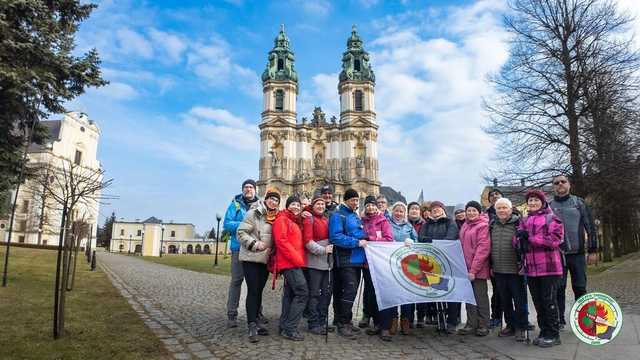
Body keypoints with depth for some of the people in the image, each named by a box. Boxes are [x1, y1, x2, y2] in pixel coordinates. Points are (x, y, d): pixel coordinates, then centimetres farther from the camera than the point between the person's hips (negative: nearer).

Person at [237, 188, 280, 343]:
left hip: (265, 259, 6)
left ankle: (255, 320, 23)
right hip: (251, 258, -6)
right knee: (253, 291, -8)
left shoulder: (276, 217, 10)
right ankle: (252, 326, -5)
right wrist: (254, 244, -19)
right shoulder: (254, 213, -8)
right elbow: (241, 232, -12)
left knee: (259, 291, 12)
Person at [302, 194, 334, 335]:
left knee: (326, 292, 10)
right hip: (314, 262, -7)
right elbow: (308, 241, -12)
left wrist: (331, 249, 7)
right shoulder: (309, 219, -4)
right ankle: (313, 324, 7)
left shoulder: (327, 219, 16)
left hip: (327, 262, 7)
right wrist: (323, 250, -14)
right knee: (314, 293, -1)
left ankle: (322, 321, 21)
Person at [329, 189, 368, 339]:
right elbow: (335, 237, -21)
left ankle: (345, 321, 24)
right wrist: (357, 242, -19)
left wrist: (364, 241, 12)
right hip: (346, 260, -8)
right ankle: (343, 324, -4)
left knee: (351, 291, 13)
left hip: (357, 259, 8)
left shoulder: (356, 216, 19)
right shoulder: (337, 215, -8)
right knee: (350, 291, -14)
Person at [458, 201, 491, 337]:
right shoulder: (465, 226, 12)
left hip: (478, 269, -7)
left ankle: (483, 325, 16)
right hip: (466, 267, 7)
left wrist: (474, 269, -19)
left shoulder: (483, 226, -10)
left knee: (480, 297, 4)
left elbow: (483, 248, -16)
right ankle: (471, 324, 21)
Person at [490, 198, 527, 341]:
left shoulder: (518, 223, -8)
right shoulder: (492, 225, 9)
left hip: (515, 270, -6)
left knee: (519, 301, 4)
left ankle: (520, 328, 16)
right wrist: (491, 266, 14)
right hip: (498, 270, 6)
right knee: (504, 300, 15)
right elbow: (489, 247, 16)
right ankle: (510, 325, 28)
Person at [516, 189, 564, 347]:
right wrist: (520, 238, -14)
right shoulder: (524, 221, 15)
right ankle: (544, 332, 24)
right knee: (538, 302, 12)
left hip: (548, 267, -6)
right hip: (531, 268, 6)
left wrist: (530, 238, -15)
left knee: (549, 301, 0)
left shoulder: (551, 218, -2)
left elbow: (554, 239, -15)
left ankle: (553, 335, 11)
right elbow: (517, 242, 10)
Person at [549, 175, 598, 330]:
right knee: (559, 288, 4)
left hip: (577, 253, 0)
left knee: (580, 288, 5)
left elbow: (590, 227, 4)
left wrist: (593, 250, -1)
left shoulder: (579, 203, 5)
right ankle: (560, 320, 13)